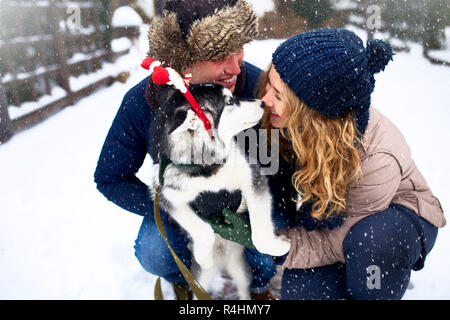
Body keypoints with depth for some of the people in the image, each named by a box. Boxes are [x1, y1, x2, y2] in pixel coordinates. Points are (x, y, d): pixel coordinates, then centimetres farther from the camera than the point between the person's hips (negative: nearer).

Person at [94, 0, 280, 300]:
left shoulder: (255, 83, -27)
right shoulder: (140, 103, -25)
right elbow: (110, 178, -13)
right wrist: (168, 212, -25)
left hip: (246, 194, 0)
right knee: (154, 254, -25)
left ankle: (259, 281, 13)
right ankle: (185, 279, 15)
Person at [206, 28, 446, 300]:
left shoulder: (377, 160, -37)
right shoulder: (297, 121, -23)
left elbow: (340, 241, -24)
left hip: (401, 215, -4)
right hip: (330, 212, 4)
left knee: (371, 239, -39)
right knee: (301, 291, -19)